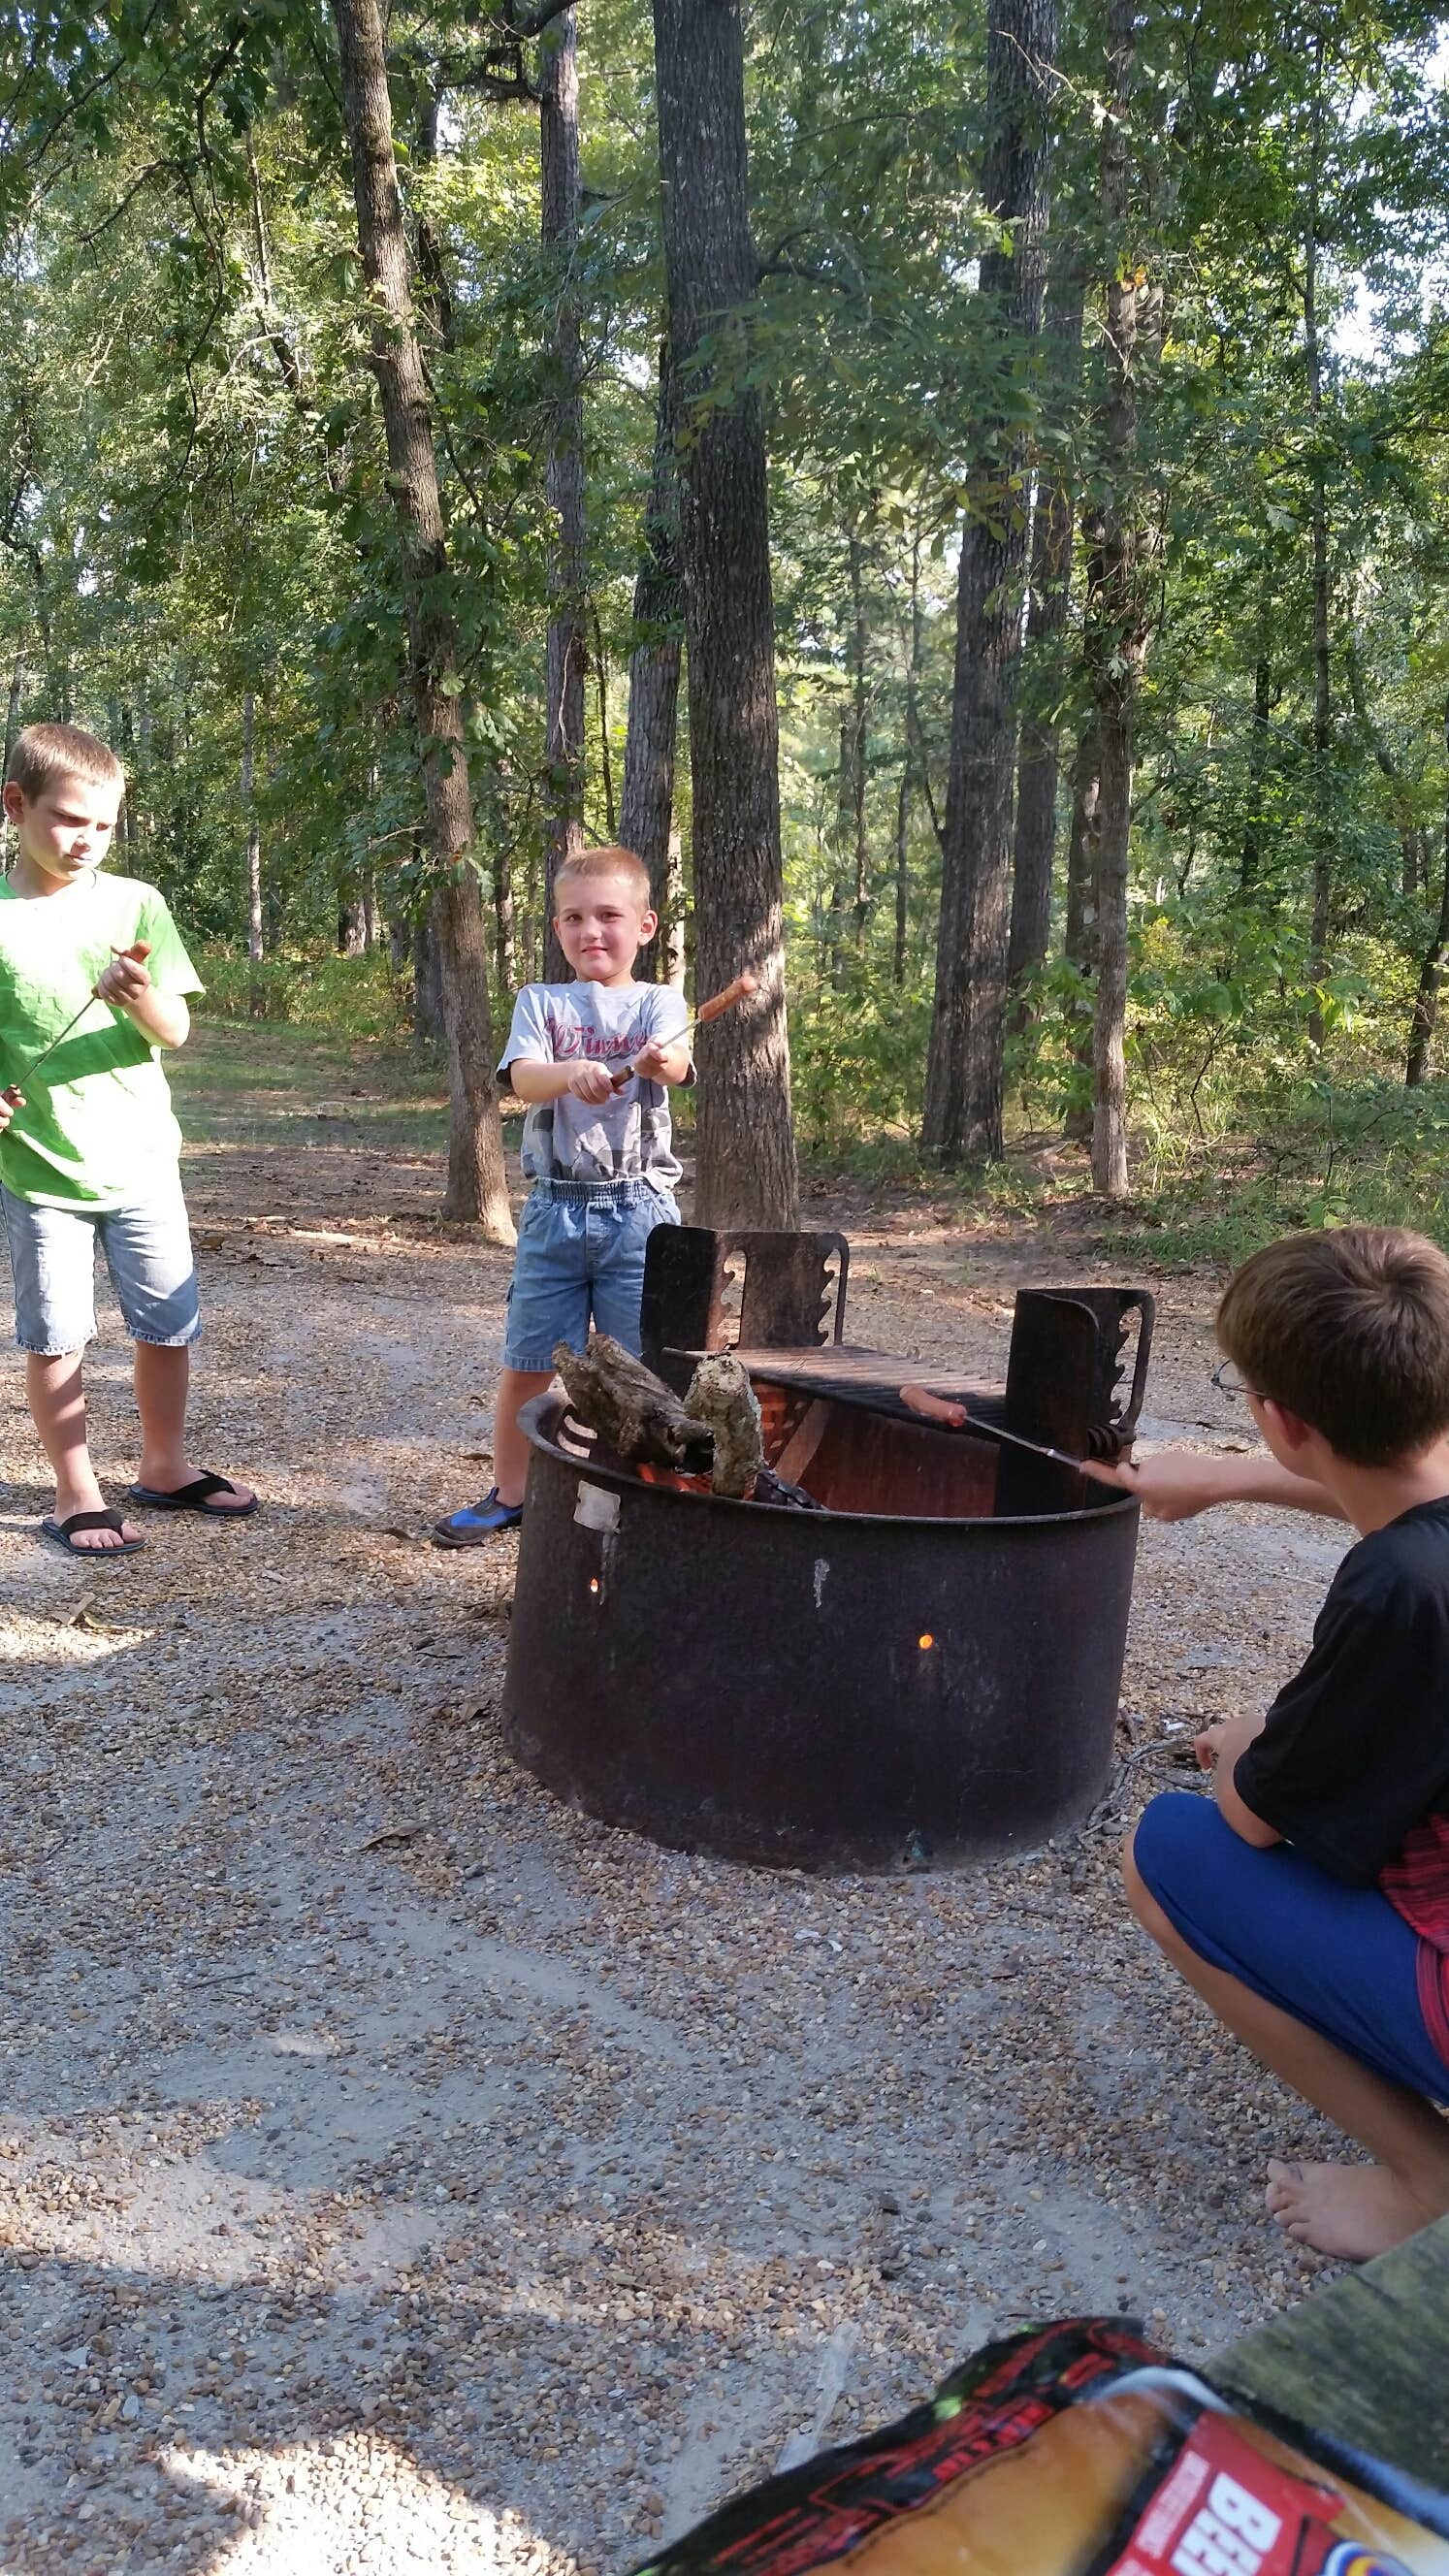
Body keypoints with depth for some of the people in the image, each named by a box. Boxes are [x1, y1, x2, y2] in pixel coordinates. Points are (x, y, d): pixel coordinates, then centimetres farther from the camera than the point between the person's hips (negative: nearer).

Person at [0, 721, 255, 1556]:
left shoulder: (135, 903, -1)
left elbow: (174, 1031, -2)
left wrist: (142, 998, -23)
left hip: (141, 1158, 2)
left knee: (170, 1326, 10)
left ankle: (165, 1469, 30)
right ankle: (77, 1496, 20)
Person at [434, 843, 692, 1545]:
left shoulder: (657, 1003, 4)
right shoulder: (541, 1002, 7)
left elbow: (676, 1062, -19)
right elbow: (523, 1079, -12)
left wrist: (660, 1060, -44)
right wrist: (572, 1073, -35)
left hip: (638, 1208, -1)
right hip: (554, 1206, 2)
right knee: (526, 1365, 9)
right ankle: (508, 1496, 28)